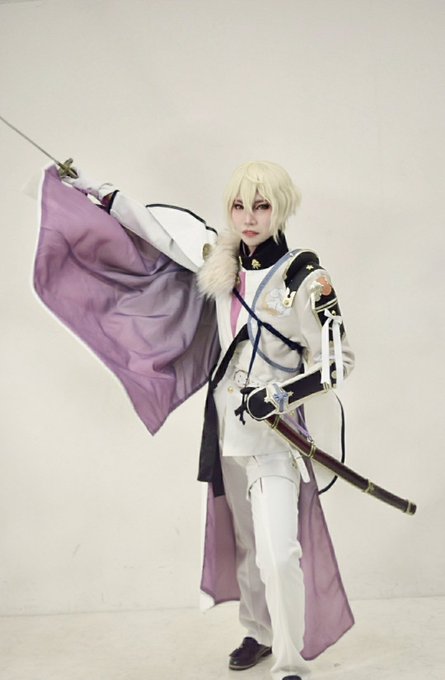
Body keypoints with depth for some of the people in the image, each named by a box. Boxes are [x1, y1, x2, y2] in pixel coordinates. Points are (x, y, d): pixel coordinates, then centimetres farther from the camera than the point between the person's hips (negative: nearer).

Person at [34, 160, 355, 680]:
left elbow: (337, 359, -10)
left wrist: (284, 394, -21)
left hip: (275, 431, -6)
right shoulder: (220, 259, 3)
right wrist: (100, 192, 23)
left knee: (277, 554, -16)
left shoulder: (304, 279, -12)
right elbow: (162, 224, 16)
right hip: (228, 424, 6)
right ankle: (259, 634, 36)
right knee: (245, 544, 17)